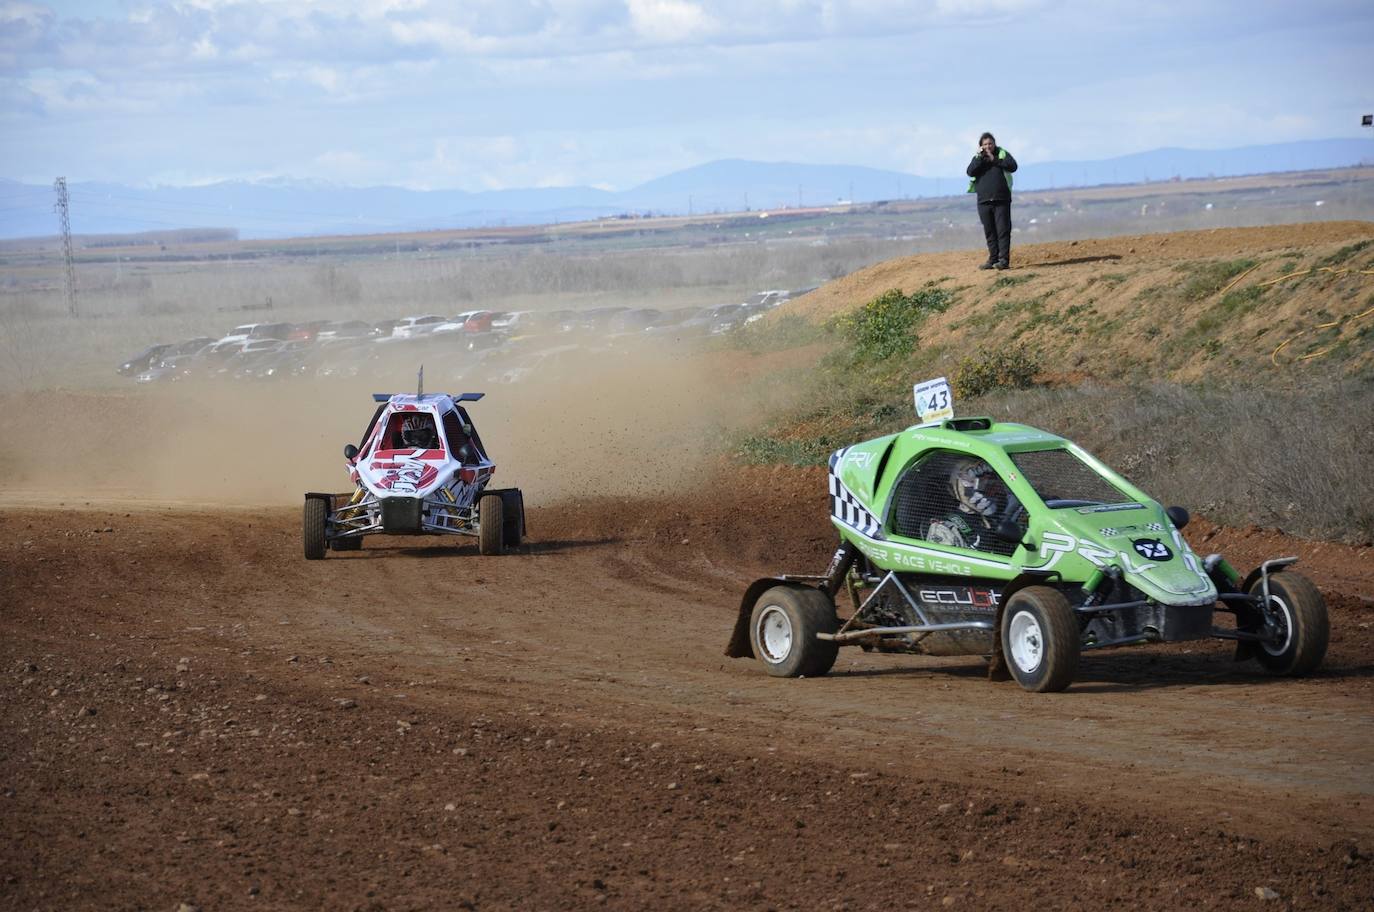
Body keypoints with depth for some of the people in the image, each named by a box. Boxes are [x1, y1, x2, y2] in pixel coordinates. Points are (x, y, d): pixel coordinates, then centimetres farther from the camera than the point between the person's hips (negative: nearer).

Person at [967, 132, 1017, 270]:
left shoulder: (1003, 154, 6)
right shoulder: (977, 158, 11)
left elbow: (1012, 166, -11)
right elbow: (970, 172, -6)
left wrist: (994, 160, -12)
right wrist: (981, 158, -12)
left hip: (1001, 200, -3)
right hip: (984, 201, 3)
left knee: (1003, 230, -7)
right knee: (989, 233, 6)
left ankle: (1004, 260, -9)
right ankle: (993, 259, 11)